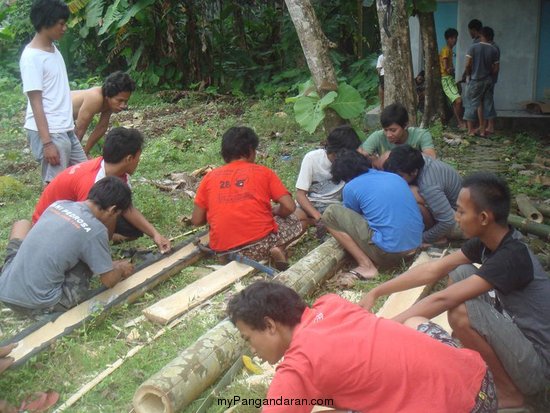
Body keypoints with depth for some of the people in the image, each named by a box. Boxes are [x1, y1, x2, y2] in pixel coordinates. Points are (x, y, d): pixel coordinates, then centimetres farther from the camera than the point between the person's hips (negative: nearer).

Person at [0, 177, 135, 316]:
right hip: (38, 305, -6)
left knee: (22, 224, 26)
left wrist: (109, 265, 31)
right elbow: (108, 281, -3)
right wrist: (121, 269, 20)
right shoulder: (95, 230, -14)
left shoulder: (59, 204, 5)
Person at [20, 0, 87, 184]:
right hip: (48, 132, -9)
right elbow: (36, 103, -18)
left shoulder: (53, 49, 11)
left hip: (65, 130, 9)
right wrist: (47, 142, -21)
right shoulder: (31, 57, -15)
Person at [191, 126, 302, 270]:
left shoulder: (210, 176, 10)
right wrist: (274, 212, 21)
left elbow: (197, 220, 9)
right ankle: (278, 249, -3)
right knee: (295, 221, 25)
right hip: (260, 244, -2)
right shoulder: (263, 172, 4)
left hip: (223, 251, 3)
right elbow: (289, 207, -1)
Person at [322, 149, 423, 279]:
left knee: (330, 213, 3)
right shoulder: (395, 177, 17)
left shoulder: (351, 187, 1)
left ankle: (367, 266, -1)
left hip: (388, 252, -6)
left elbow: (354, 218, 17)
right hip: (415, 248, 7)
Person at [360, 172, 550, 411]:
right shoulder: (487, 242, -4)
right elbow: (433, 270, 1)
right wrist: (375, 293, -1)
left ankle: (509, 394, -5)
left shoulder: (512, 257, -28)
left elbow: (443, 300, -30)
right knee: (461, 273, 1)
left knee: (462, 311, -28)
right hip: (517, 332, 8)